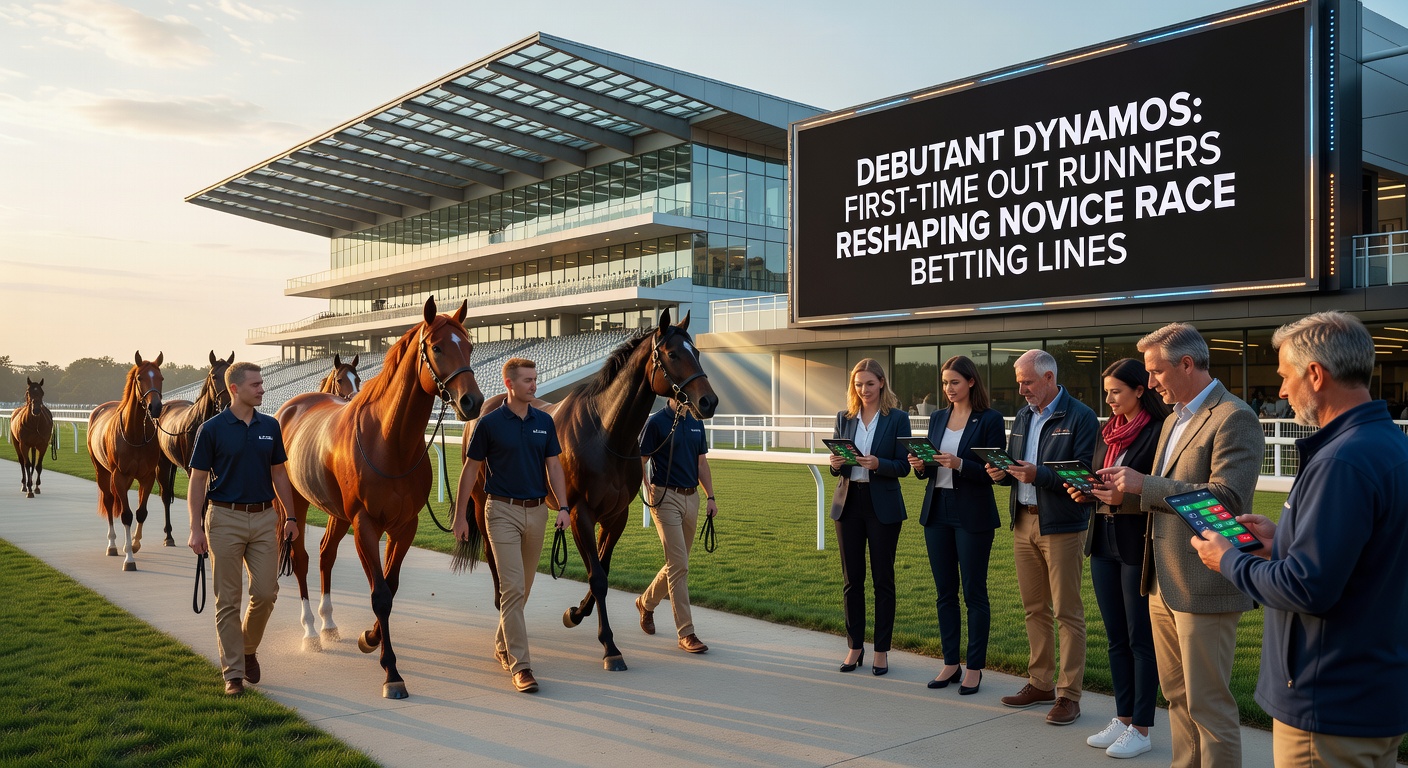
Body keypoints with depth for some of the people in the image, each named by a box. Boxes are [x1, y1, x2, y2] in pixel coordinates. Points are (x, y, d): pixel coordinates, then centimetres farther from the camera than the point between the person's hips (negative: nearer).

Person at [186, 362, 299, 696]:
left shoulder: (270, 426, 6)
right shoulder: (212, 429, -6)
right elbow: (197, 480, -4)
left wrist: (291, 516, 9)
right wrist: (196, 529, -9)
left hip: (264, 517, 4)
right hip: (226, 518, -3)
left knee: (266, 592, 1)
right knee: (228, 599, 3)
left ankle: (248, 649, 27)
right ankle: (232, 672, 11)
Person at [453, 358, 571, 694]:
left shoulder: (545, 422, 6)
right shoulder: (489, 423, -6)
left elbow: (554, 466, 8)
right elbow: (470, 470, -1)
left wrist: (563, 507, -4)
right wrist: (460, 516, -1)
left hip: (537, 511, 5)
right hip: (503, 511, -5)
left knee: (524, 587, 14)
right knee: (512, 587, -11)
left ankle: (502, 645, 33)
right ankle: (520, 665, -9)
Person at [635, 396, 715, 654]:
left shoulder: (696, 423, 11)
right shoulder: (657, 423, -8)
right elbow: (640, 461, -8)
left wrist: (710, 497, 8)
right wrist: (649, 490, -23)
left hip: (692, 498, 7)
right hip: (666, 498, -7)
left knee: (678, 563, 15)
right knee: (679, 565, -9)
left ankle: (646, 602, 40)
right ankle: (686, 633, -4)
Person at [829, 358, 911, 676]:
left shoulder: (897, 418, -2)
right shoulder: (844, 418, 9)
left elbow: (903, 466, -5)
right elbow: (837, 465, 11)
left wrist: (878, 464, -23)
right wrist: (836, 464, -12)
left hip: (883, 505, -3)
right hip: (849, 503, 3)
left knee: (883, 578, 3)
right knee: (851, 578, 7)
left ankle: (881, 650, 12)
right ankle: (855, 647, 17)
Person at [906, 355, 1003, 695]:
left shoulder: (990, 419, -6)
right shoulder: (938, 419, 12)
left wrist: (959, 464, -24)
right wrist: (920, 466, -7)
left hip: (973, 514, -6)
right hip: (937, 511, 6)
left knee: (974, 592, 2)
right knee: (944, 591, 10)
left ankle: (975, 668, 11)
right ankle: (950, 663, 20)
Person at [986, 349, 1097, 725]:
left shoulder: (1080, 417, -9)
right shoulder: (1023, 417, 14)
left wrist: (1039, 475, -26)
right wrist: (1002, 473, -2)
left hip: (1062, 526, -7)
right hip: (1024, 522, 7)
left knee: (1067, 612, -1)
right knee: (1034, 608, 13)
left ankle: (1069, 694, 6)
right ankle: (1040, 683, 23)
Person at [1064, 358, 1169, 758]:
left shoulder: (1159, 432, -12)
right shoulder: (1108, 431, 12)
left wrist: (1125, 498, -25)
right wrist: (1086, 492, -2)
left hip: (1138, 546, -8)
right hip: (1103, 543, 8)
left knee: (1141, 639, 3)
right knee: (1116, 637, 14)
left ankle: (1140, 729, 12)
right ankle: (1122, 719, 24)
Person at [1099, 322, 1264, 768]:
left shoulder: (1234, 419, -14)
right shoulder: (1174, 420, 16)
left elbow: (1226, 498, -24)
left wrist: (1145, 485, -21)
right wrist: (1125, 488, 4)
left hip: (1203, 587, -9)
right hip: (1164, 583, 9)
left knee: (1208, 704, 0)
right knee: (1177, 696, 17)